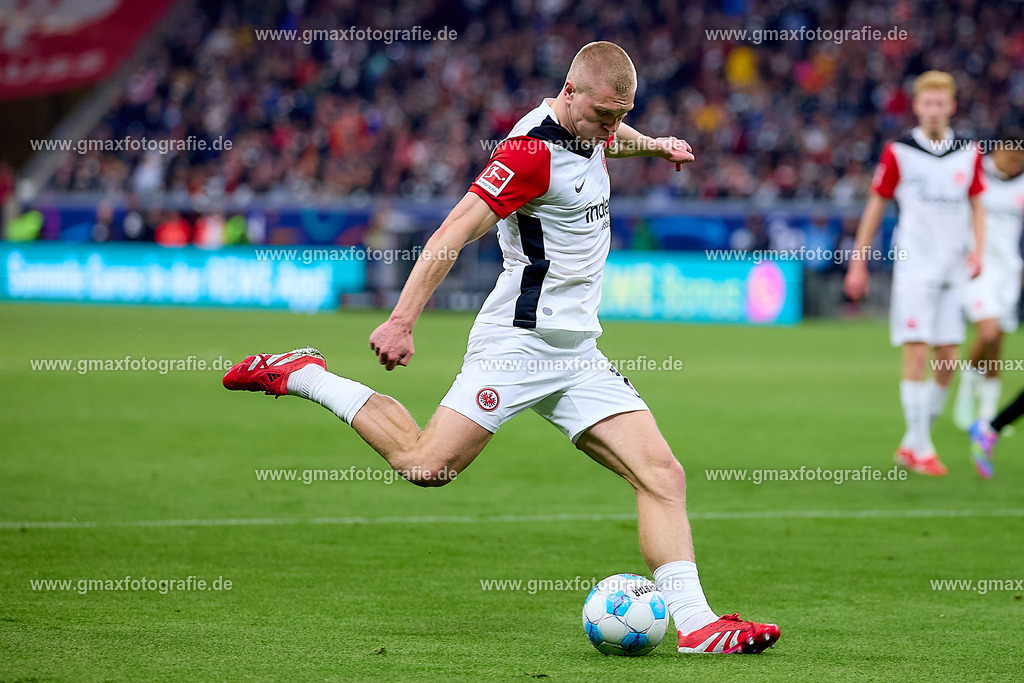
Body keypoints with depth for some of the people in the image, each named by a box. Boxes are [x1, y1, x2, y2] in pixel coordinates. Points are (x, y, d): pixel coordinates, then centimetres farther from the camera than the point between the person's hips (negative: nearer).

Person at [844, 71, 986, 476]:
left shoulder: (969, 154, 7)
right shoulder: (898, 153, -3)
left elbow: (977, 206, 15)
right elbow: (875, 207, 3)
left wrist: (978, 250, -2)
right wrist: (858, 264, 3)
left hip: (953, 272, 4)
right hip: (914, 267, -4)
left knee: (947, 361, 2)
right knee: (916, 353, -12)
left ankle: (911, 445, 14)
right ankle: (920, 449, -7)